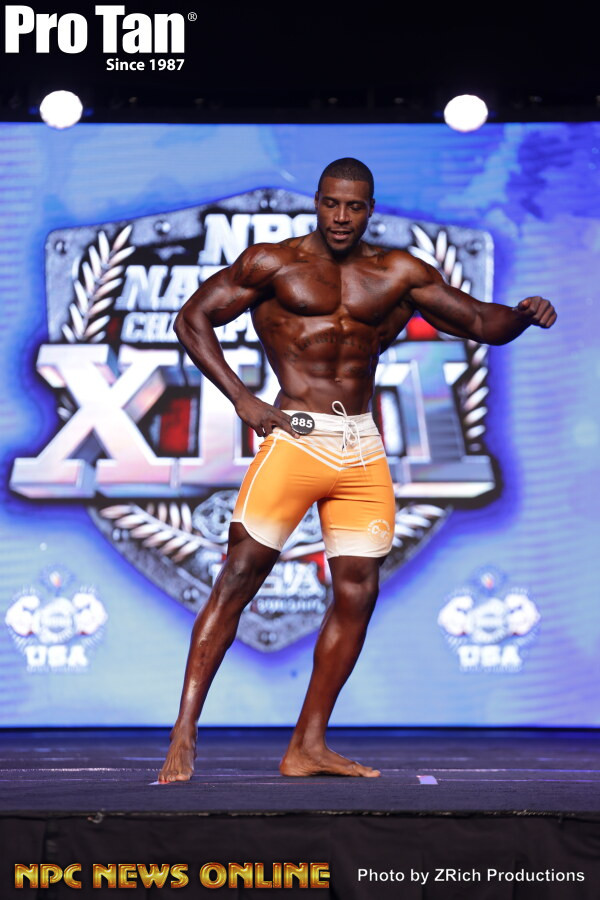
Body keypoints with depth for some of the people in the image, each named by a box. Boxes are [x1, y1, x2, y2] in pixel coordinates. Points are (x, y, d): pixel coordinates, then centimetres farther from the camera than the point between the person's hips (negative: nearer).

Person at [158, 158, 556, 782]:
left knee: (357, 593, 1)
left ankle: (307, 748, 8)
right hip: (294, 437, -4)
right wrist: (242, 399, -5)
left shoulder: (398, 275, 13)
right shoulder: (273, 264, 4)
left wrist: (523, 315, -8)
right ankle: (184, 734, -7)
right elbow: (193, 319, 4)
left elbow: (478, 321, 15)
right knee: (238, 577, -11)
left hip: (364, 449, 4)